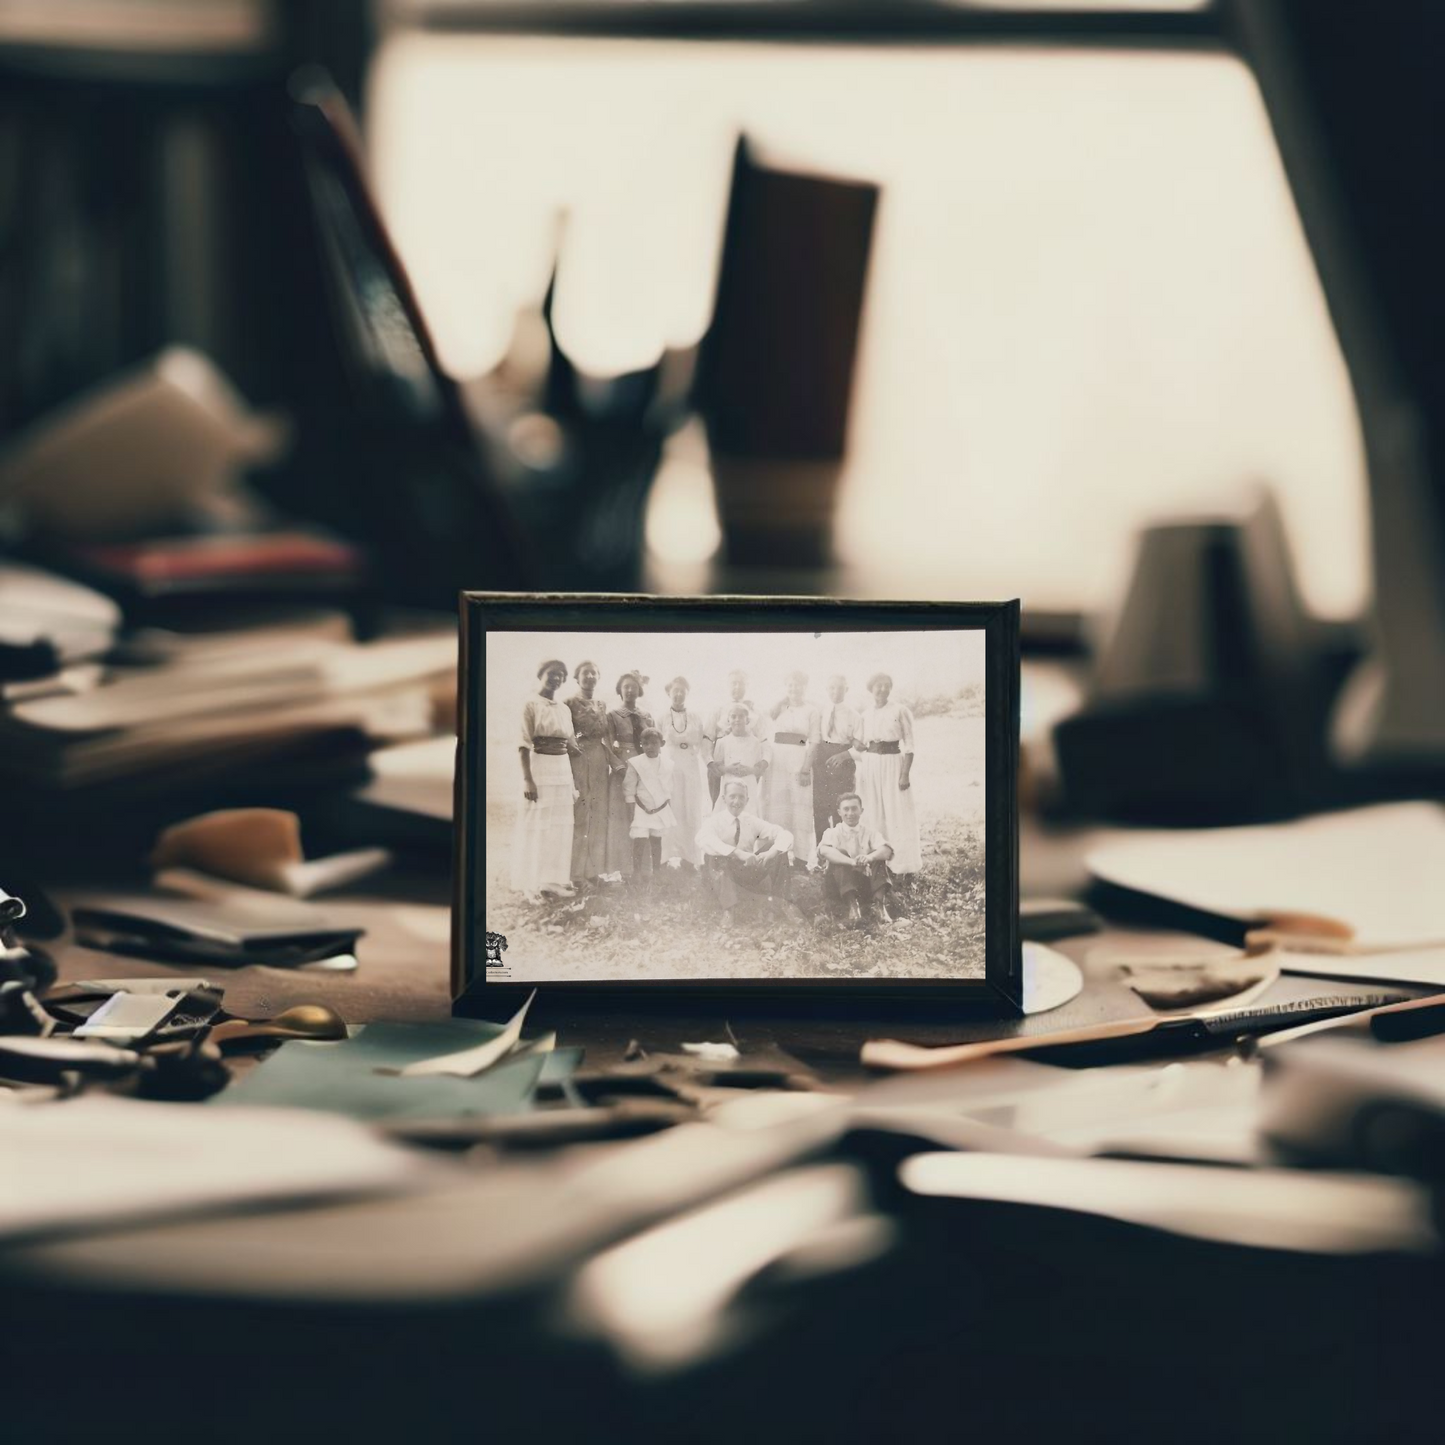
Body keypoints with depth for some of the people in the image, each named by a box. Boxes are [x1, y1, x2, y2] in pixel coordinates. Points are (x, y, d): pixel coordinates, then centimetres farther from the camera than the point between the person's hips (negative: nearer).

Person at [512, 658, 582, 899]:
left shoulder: (564, 709, 13)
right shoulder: (531, 705, -7)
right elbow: (524, 745, -11)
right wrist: (527, 779, -18)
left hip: (563, 769, 7)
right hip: (539, 766, -7)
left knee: (560, 827, 8)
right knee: (537, 826, -2)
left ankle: (555, 880, 14)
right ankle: (536, 882, 3)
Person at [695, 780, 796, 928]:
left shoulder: (752, 821, -2)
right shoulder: (715, 820, -12)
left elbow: (785, 835, -8)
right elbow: (704, 840, -35)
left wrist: (771, 853, -30)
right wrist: (738, 853, -45)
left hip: (749, 874, 3)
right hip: (722, 872, -3)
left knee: (779, 847, -14)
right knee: (714, 856, -36)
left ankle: (781, 899, -11)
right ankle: (727, 910, -32)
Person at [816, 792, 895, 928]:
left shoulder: (870, 832, 9)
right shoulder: (833, 832, 3)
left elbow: (887, 850, -12)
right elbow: (824, 850, -22)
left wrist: (870, 857, -36)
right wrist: (851, 861, -38)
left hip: (867, 884, 2)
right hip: (839, 886, -2)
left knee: (879, 857, -18)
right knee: (840, 856, -26)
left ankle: (879, 903, -33)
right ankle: (851, 905, -44)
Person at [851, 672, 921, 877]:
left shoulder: (900, 711, -4)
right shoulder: (866, 714, 9)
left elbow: (909, 745, -6)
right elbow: (859, 745, 13)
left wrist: (905, 774, -13)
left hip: (893, 763, -4)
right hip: (870, 765, 4)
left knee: (896, 814, -3)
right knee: (873, 815, 6)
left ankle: (898, 863, 1)